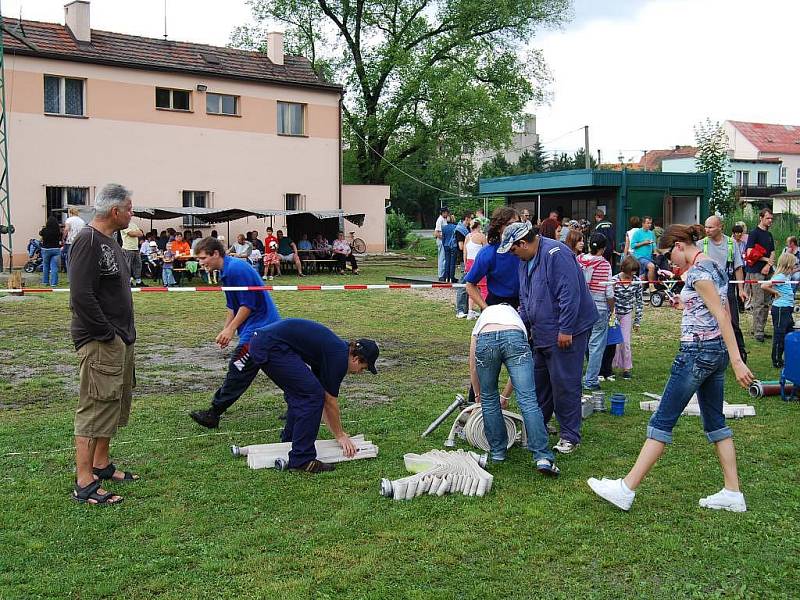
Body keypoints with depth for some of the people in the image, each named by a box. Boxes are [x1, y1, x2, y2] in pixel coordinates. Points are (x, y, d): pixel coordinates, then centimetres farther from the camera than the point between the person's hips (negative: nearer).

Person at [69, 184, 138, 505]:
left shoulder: (108, 241, 15)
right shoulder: (88, 241, -16)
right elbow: (81, 295, -23)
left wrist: (125, 335, 14)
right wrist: (107, 334, -18)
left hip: (120, 340, 10)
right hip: (100, 343, -10)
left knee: (115, 403, 17)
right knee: (95, 408, -6)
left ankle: (101, 465, 29)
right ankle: (84, 483, 0)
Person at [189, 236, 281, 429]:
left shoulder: (236, 269, -18)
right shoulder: (227, 272, 15)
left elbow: (248, 304, -20)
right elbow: (233, 307, 22)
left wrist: (231, 329, -16)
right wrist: (226, 330, 16)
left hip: (258, 328, -11)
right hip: (268, 326, 11)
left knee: (238, 371, -6)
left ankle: (213, 414, -2)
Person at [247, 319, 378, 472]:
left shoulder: (331, 348, 23)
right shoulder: (339, 357, -4)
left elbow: (324, 396, 32)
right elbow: (330, 402, 3)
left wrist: (339, 433, 36)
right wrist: (340, 435, 17)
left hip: (259, 342, 10)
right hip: (271, 347, -10)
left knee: (300, 394, 22)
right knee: (311, 395, -6)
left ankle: (288, 444, 34)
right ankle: (301, 459, -2)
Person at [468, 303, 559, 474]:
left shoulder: (483, 316, 41)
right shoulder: (514, 315, 43)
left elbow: (473, 368, 39)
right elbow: (518, 371, 44)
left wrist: (478, 394, 55)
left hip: (485, 340, 0)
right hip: (515, 338, 0)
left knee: (489, 400, 20)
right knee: (528, 400, -3)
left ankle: (497, 452, 26)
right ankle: (543, 457, -11)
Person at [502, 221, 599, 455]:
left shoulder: (555, 253, -19)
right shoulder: (525, 260, 12)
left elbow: (570, 293, -24)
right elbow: (525, 299, 22)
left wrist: (566, 330, -23)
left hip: (566, 333, -9)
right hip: (541, 332, 10)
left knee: (564, 383, -5)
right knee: (539, 380, 16)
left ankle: (570, 436, 5)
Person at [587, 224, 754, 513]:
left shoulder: (697, 271, -16)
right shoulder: (714, 266, 13)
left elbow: (722, 316, -21)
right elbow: (721, 313, 17)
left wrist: (737, 361, -23)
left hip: (697, 352, -10)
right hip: (716, 351, 10)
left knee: (662, 420, -7)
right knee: (715, 421, 14)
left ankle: (626, 489, -3)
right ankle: (732, 493, 17)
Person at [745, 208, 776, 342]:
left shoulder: (769, 235, 18)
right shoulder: (754, 233, -5)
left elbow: (772, 253, 14)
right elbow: (749, 253, -13)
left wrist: (768, 265, -5)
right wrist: (766, 259, -6)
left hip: (767, 271, 8)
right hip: (756, 272, -8)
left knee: (766, 303, 8)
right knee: (759, 303, -9)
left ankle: (761, 329, 14)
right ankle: (758, 332, -7)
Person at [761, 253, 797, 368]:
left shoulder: (786, 276, 10)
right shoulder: (780, 277, -18)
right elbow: (764, 286, -28)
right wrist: (776, 293, -17)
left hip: (787, 309, 10)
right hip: (780, 309, -10)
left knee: (790, 335, 18)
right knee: (779, 336, -2)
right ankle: (777, 362, 5)